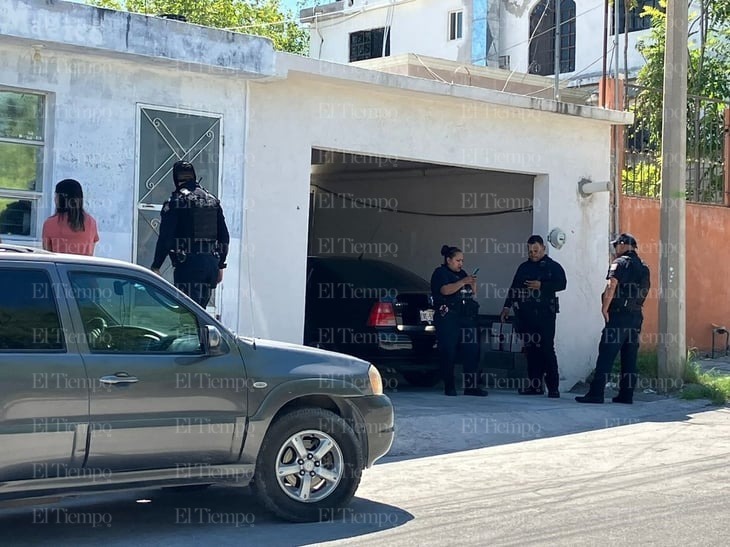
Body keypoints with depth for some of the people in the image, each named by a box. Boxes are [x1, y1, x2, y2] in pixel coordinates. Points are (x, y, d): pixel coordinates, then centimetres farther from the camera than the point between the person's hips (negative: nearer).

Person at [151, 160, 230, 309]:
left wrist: (156, 267, -3)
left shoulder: (176, 202, -6)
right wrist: (220, 266, 21)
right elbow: (224, 237, 15)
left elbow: (165, 238, -10)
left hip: (188, 264, -6)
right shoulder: (213, 201, 13)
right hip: (211, 263, 6)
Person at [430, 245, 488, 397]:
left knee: (472, 351, -3)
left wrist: (472, 283, 4)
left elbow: (472, 293, 23)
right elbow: (445, 290, -16)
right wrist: (463, 282, -22)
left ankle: (471, 386, -2)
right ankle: (449, 387, 3)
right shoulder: (440, 273, 1)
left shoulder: (462, 273, 22)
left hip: (467, 318, 6)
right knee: (449, 353, -4)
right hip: (448, 319, -6)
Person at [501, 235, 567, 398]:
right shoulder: (524, 267, 18)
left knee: (547, 349, -9)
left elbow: (562, 284, -8)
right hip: (526, 314, 5)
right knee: (530, 349, 4)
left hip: (545, 314, -5)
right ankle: (534, 385, 10)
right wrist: (507, 306, 12)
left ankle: (553, 386, -7)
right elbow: (514, 288, 20)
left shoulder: (553, 266, 5)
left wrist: (541, 285, -16)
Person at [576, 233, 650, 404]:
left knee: (606, 355, -7)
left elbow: (611, 286, -18)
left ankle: (596, 393, -10)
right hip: (636, 316, 7)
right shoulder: (644, 268, 17)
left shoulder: (620, 263, -7)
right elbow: (644, 291, 18)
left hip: (618, 315, -7)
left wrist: (604, 309, -14)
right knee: (630, 358, 9)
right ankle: (626, 394, 10)